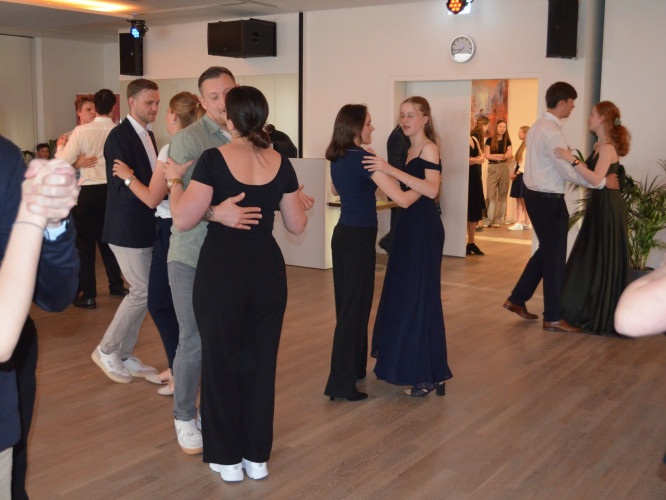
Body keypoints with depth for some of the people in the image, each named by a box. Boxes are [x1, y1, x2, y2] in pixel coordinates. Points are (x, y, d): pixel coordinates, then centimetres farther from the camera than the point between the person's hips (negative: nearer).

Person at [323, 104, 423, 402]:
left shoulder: (337, 159, 7)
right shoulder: (364, 158, -17)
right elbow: (402, 199, -20)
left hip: (343, 235, 9)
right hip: (360, 239, -9)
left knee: (347, 305, 17)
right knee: (354, 309, -3)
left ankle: (354, 367, 31)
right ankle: (341, 384, 2)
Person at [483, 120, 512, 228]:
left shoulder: (507, 141, 12)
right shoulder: (489, 140, 6)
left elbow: (509, 155, -1)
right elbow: (487, 155, -3)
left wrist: (494, 155, -7)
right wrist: (503, 156, -5)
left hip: (504, 168, 2)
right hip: (492, 168, -2)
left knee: (502, 195, 0)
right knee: (490, 194, -7)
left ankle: (499, 220, 3)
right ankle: (488, 220, -4)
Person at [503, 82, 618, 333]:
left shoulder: (537, 126, 12)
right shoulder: (552, 132, -19)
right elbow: (569, 171, -19)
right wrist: (602, 182, -11)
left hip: (534, 196, 10)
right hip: (549, 200, -10)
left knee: (547, 251, 20)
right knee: (555, 257, 0)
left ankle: (517, 299, 25)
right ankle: (553, 318, 9)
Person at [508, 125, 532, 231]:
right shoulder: (522, 145, 17)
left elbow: (525, 163, -16)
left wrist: (517, 173, -13)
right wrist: (513, 173, 8)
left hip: (524, 174, -9)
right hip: (518, 175, 9)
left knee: (524, 200, -6)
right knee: (518, 200, 7)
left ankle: (527, 223, -1)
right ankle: (518, 222, 8)